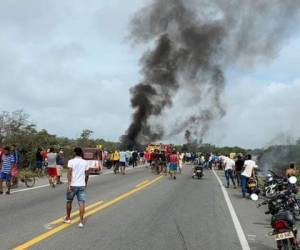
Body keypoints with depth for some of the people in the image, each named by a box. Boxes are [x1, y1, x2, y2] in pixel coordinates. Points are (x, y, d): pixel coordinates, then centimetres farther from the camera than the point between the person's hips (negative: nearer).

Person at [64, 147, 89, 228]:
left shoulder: (71, 161, -6)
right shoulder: (85, 162, 5)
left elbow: (69, 173, -15)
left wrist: (68, 184, -17)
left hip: (72, 185, -2)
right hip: (82, 185, 2)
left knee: (69, 201, 17)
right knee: (81, 203, -1)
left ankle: (68, 218, 32)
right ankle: (81, 222, -5)